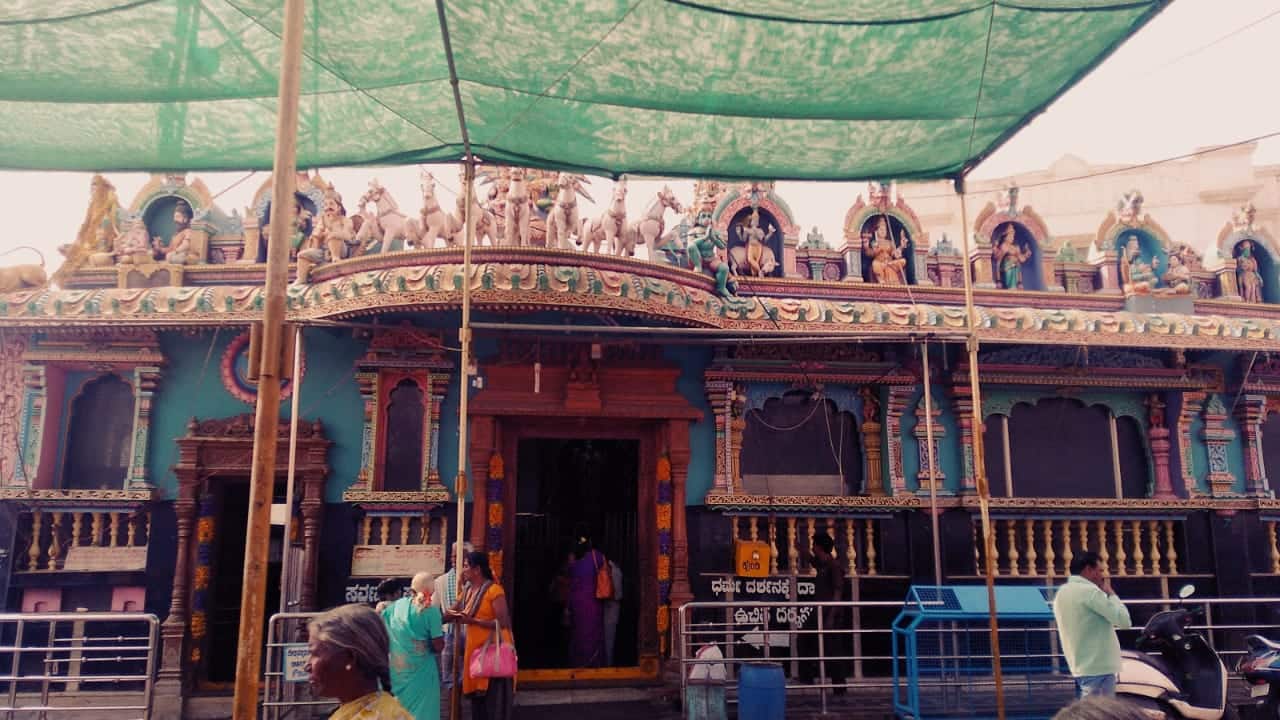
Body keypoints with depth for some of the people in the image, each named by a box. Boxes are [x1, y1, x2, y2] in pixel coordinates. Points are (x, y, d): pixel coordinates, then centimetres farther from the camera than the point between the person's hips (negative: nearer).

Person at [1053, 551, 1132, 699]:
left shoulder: (1062, 593, 12)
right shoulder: (1089, 591, -16)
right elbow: (1124, 620, -15)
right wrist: (1110, 593, -2)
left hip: (1080, 667, 9)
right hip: (1098, 668, -9)